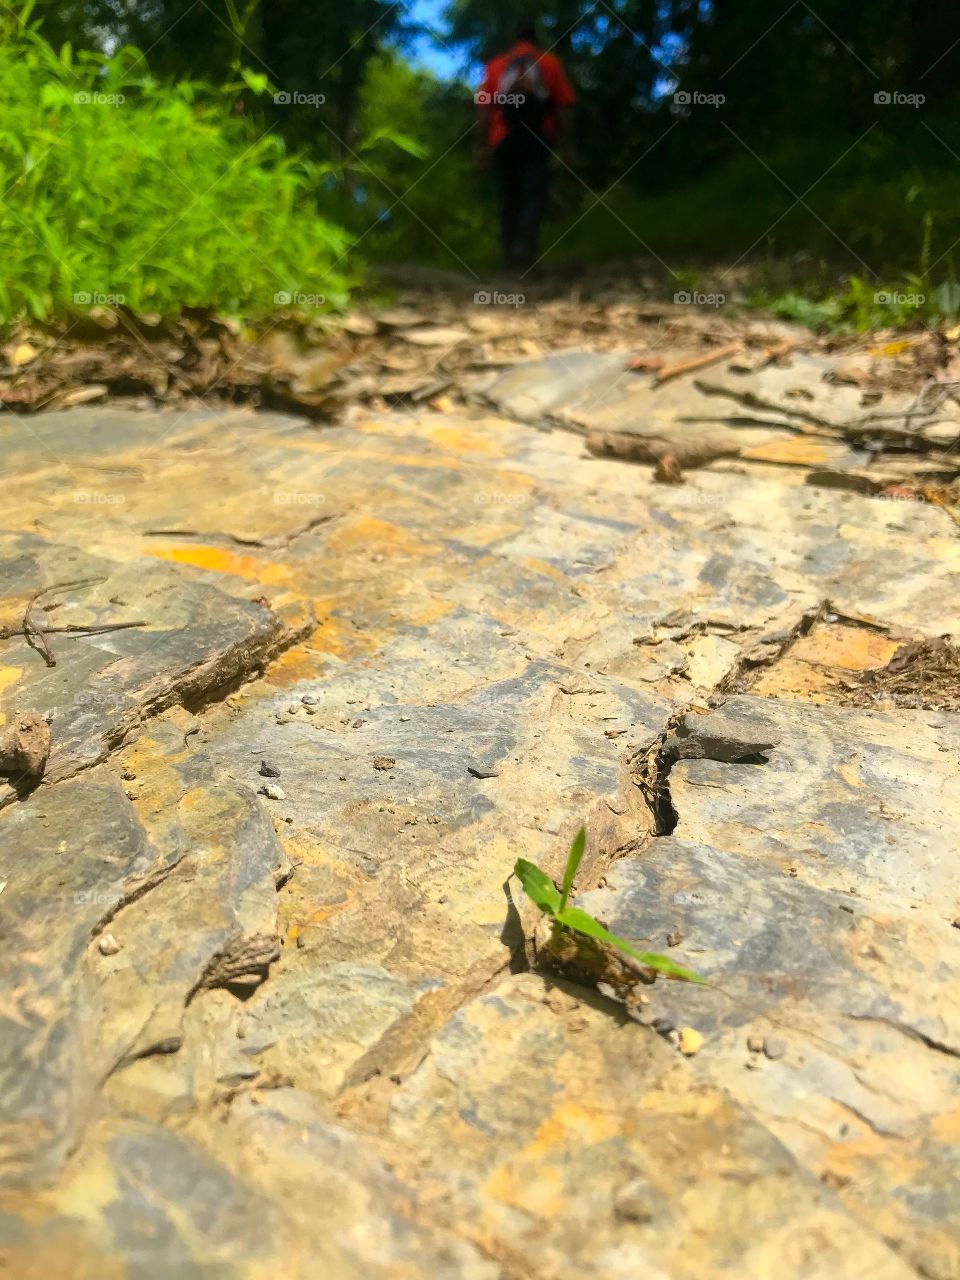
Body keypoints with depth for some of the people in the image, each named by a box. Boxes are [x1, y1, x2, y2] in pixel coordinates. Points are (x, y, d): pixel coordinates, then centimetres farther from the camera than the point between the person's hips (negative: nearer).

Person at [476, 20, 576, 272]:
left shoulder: (496, 66, 14)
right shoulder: (550, 63, 11)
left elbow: (483, 109, 5)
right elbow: (563, 108, 5)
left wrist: (482, 146, 5)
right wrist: (565, 145, 7)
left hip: (504, 140, 2)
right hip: (538, 139, -2)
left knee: (509, 199, 9)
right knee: (535, 194, -7)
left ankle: (510, 254, 7)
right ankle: (525, 244, -32)